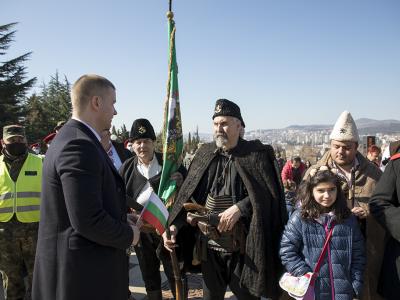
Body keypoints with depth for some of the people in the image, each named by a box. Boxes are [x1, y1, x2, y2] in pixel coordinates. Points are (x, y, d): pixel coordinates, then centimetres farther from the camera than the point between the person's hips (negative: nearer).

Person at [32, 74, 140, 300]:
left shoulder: (72, 139, 10)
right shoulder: (79, 146, -23)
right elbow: (88, 220, -27)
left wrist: (124, 217, 9)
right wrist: (128, 235, -12)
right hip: (85, 273, -10)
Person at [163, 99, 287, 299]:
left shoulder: (256, 154, -7)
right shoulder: (204, 154, 4)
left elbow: (268, 193, -10)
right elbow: (187, 195, 4)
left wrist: (239, 208, -20)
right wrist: (174, 225, -6)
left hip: (242, 246, -3)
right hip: (209, 245, 4)